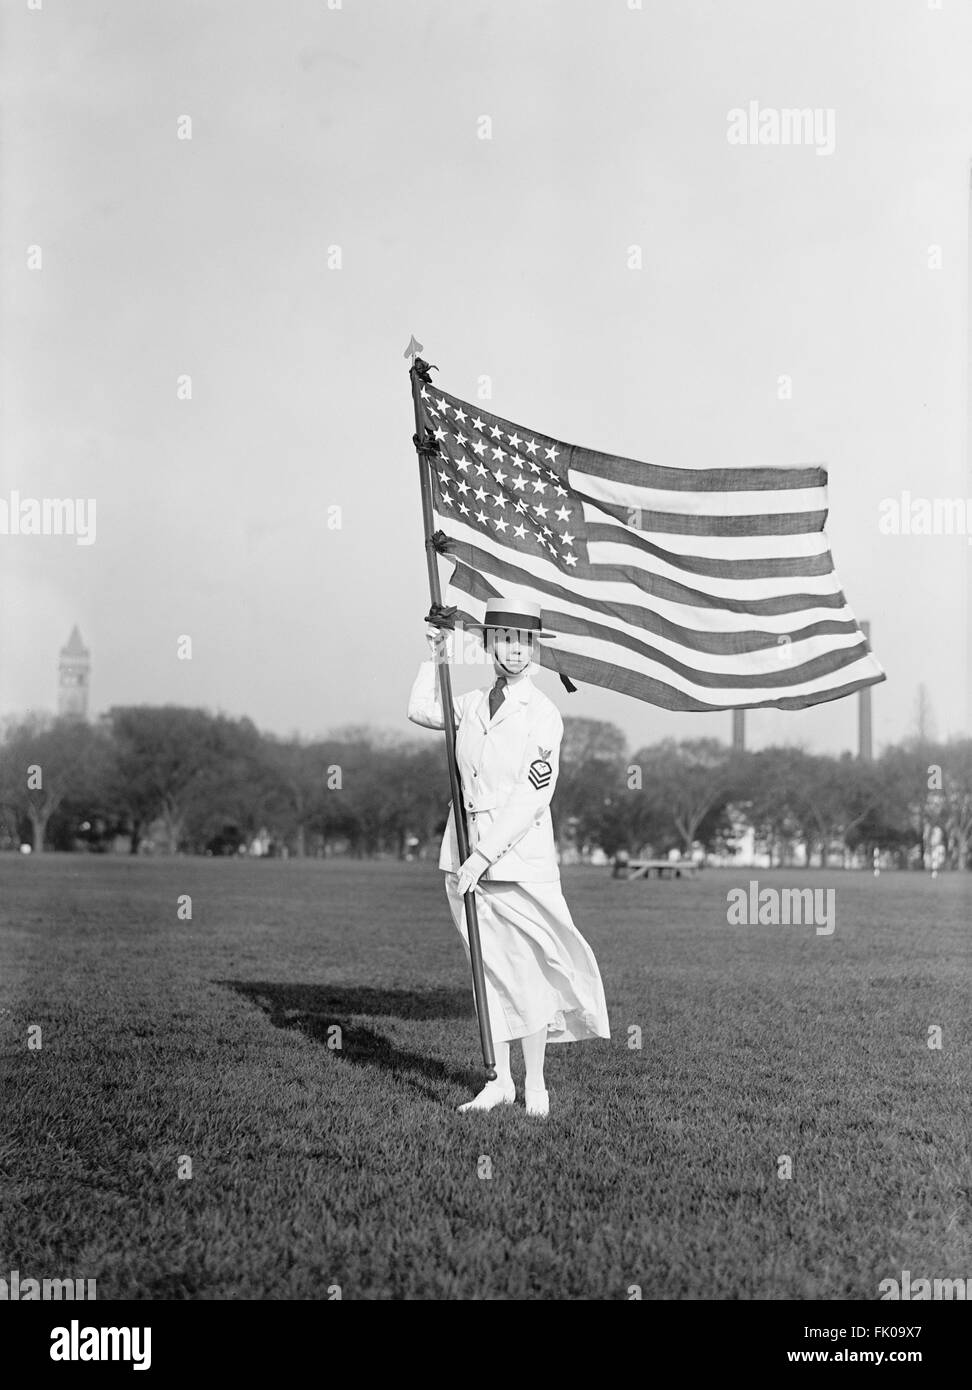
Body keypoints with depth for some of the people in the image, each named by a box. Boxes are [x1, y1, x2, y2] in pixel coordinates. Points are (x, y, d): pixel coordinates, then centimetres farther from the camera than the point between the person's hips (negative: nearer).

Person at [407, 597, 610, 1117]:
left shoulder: (543, 715, -9)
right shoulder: (474, 704, 8)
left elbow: (530, 801, -14)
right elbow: (422, 711, 23)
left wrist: (482, 856, -17)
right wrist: (437, 656, 14)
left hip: (520, 857, -5)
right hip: (465, 858, 5)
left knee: (524, 971, 0)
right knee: (488, 968, 10)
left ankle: (535, 1084, 13)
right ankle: (500, 1080, 19)